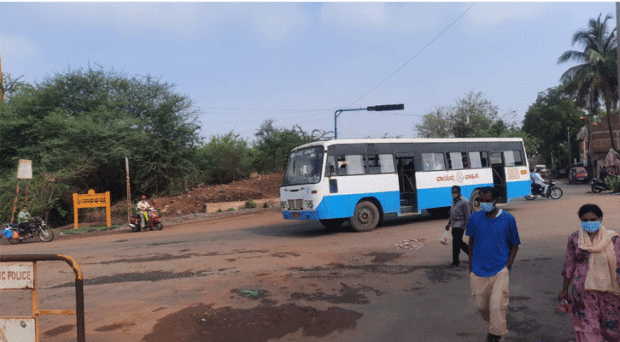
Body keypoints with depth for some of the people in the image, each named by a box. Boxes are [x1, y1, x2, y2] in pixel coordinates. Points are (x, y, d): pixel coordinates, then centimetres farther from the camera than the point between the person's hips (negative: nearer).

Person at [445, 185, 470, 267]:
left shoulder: (464, 202, -11)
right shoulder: (454, 201, 14)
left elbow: (467, 216, -13)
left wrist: (467, 226, -15)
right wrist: (449, 223, 22)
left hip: (460, 225, -8)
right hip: (454, 225, 8)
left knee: (456, 242, -8)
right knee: (459, 242, 13)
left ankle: (455, 262, 1)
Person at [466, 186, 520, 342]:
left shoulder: (508, 219, -6)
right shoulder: (474, 218, -2)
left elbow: (514, 245, 3)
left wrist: (507, 266, -5)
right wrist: (471, 266, 9)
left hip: (500, 270, -2)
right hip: (478, 270, 3)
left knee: (497, 305, -8)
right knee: (481, 305, 13)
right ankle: (493, 324, 42)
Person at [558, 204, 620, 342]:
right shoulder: (574, 239, -1)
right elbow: (569, 266, 4)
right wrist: (564, 290, 8)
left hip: (608, 289, 1)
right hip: (583, 291, 0)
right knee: (587, 327, 1)